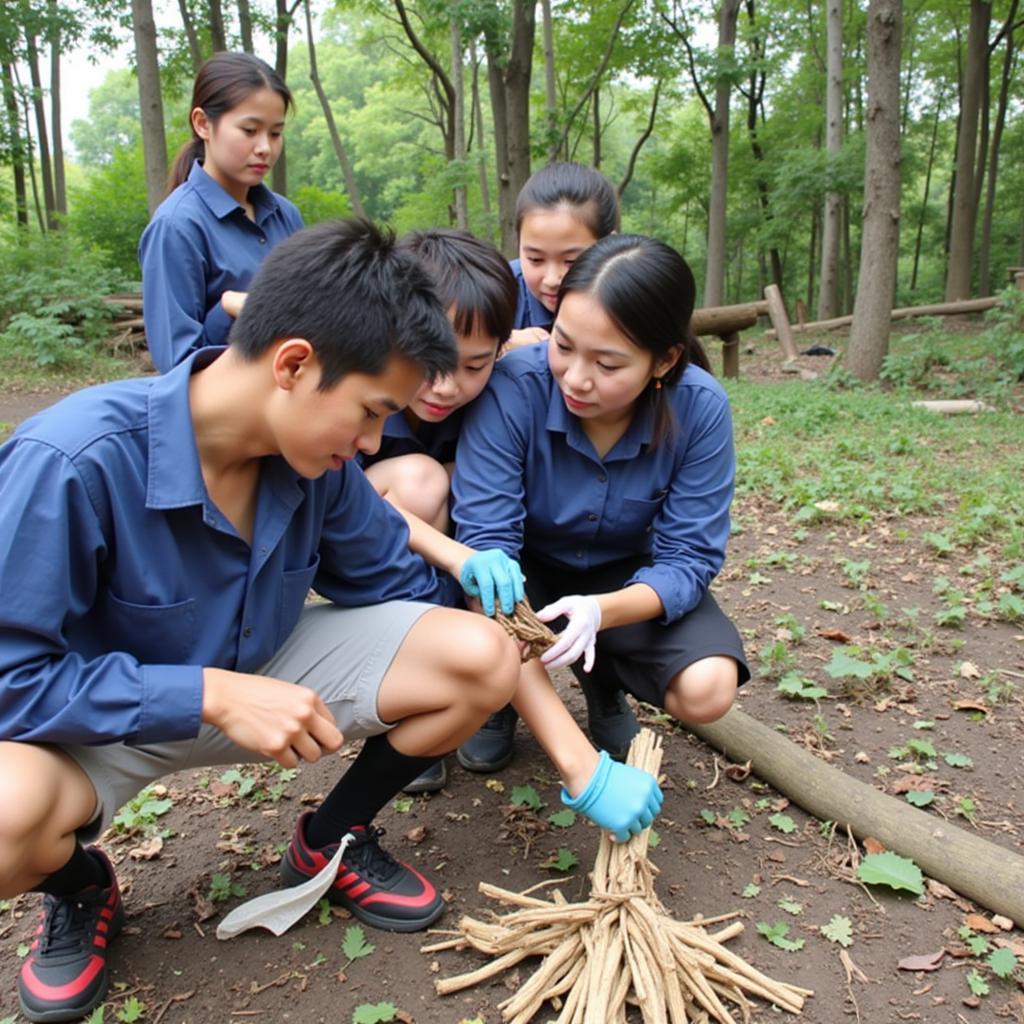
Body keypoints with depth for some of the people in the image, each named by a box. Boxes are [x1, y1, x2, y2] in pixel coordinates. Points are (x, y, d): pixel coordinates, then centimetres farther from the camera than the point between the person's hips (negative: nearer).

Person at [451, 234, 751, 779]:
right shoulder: (514, 386, -31)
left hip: (629, 581, 1)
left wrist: (599, 610, -44)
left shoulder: (700, 409, -24)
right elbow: (486, 541, -32)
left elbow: (688, 560, -20)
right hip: (526, 570, 0)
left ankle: (607, 683, 13)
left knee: (707, 691, -24)